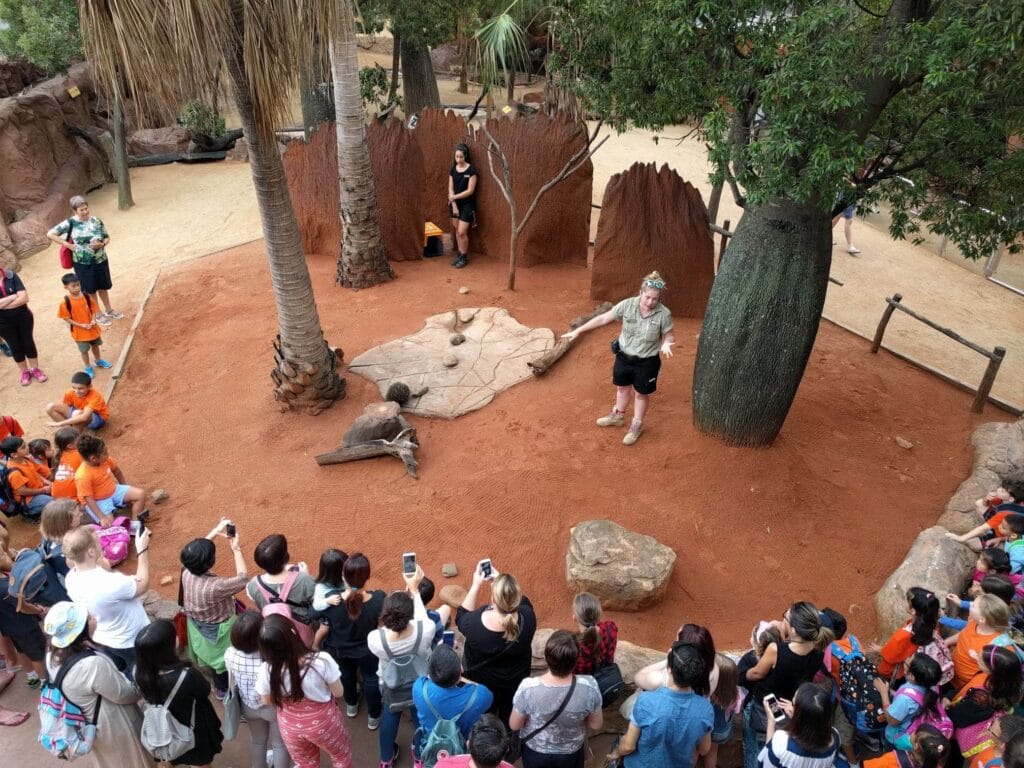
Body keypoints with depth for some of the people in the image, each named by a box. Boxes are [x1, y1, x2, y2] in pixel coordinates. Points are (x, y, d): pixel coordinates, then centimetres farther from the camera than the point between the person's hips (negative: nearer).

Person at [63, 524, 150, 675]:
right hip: (131, 642, -6)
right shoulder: (110, 583, -42)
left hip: (101, 639, 6)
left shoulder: (71, 578, -20)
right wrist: (143, 550, -17)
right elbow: (143, 584, -22)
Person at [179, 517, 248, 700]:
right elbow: (243, 579, -29)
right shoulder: (214, 587, -43)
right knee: (224, 660, 22)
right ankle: (223, 689, 47)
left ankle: (218, 683, 58)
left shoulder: (187, 572, -24)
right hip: (218, 631, -7)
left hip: (199, 625, 7)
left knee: (213, 656, 33)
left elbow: (198, 552, -4)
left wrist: (216, 532, -11)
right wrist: (236, 548, -27)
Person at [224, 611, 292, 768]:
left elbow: (233, 682, -6)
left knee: (257, 741, 33)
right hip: (274, 707, -4)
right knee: (280, 745, 23)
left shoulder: (229, 654, -26)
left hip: (248, 706, 5)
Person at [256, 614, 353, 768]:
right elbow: (338, 693, -17)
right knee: (341, 755, 30)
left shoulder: (265, 671, -28)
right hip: (322, 721, -2)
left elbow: (267, 701, -7)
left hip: (290, 725, 2)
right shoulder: (321, 661, -35)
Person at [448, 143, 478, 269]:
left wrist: (455, 197, -16)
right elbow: (450, 189, 3)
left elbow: (470, 191, -16)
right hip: (455, 204, 5)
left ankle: (464, 257, 9)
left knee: (462, 232, -7)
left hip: (467, 205, -5)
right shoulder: (453, 169, 3)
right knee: (456, 231, 11)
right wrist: (453, 204, -6)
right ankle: (459, 253, 25)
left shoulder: (471, 170, -13)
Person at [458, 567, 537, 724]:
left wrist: (476, 585, -11)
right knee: (510, 720, 30)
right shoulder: (528, 617, -32)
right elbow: (522, 601, -7)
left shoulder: (475, 623, -37)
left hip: (482, 683, -1)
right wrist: (500, 579, -6)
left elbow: (461, 616, -11)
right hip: (516, 682, 2)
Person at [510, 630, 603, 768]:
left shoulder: (528, 688, -34)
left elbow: (514, 725, -16)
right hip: (571, 754, 0)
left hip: (535, 753, 0)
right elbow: (596, 724, -12)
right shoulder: (589, 686, -31)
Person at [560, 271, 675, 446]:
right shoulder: (627, 305, -19)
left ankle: (636, 426, 39)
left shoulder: (664, 314, -23)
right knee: (622, 387, 25)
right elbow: (603, 319, -11)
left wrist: (666, 344, -32)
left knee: (641, 393, 16)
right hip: (624, 356, 3)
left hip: (646, 362, -3)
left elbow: (670, 336, -7)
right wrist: (578, 331, -10)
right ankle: (618, 416, 51)